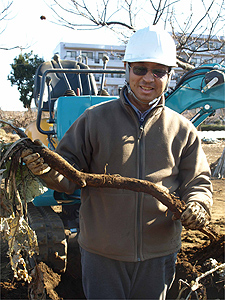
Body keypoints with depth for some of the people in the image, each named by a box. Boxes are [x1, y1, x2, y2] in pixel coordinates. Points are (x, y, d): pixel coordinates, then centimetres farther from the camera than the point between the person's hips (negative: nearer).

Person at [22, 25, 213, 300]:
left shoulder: (181, 130, 1)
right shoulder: (95, 119, -4)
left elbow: (197, 182, 6)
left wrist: (197, 206, -15)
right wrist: (48, 169, -24)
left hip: (158, 254, 2)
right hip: (102, 252, -1)